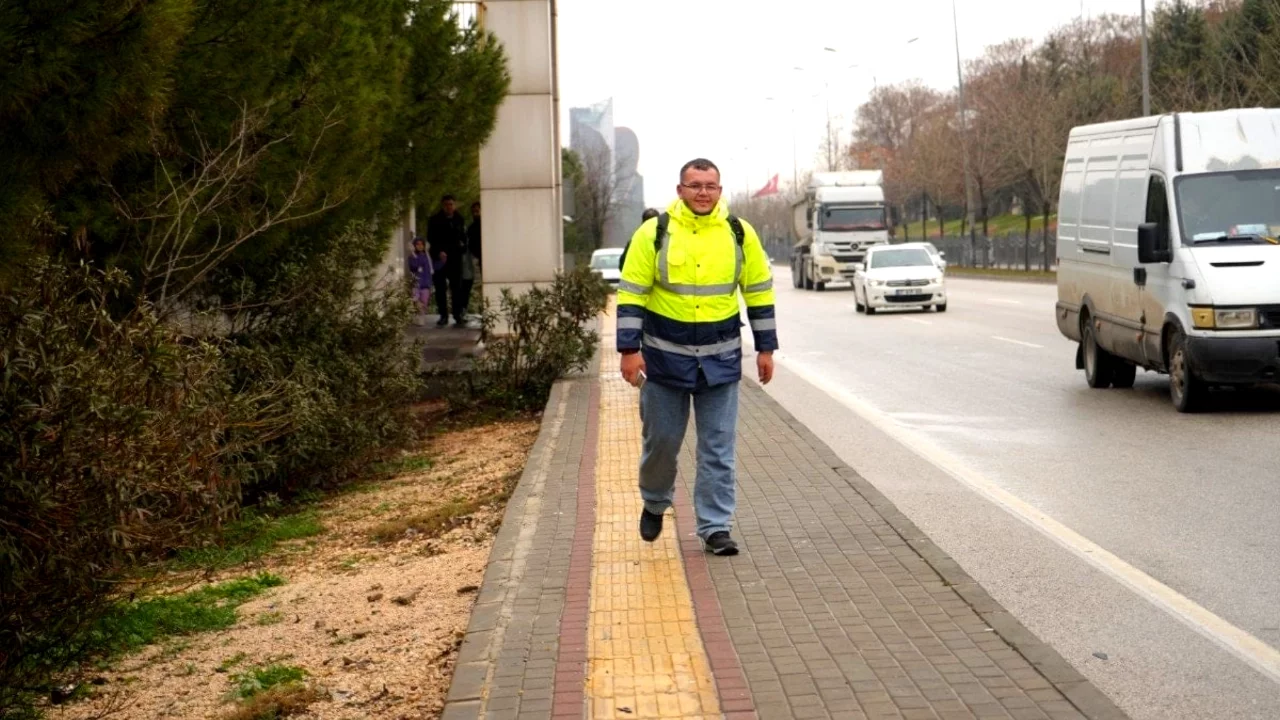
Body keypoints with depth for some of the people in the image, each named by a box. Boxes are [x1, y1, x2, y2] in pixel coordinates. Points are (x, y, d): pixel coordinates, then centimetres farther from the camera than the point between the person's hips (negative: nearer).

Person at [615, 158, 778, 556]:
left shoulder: (739, 233, 0)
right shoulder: (653, 233, -6)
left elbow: (759, 290, 8)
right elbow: (631, 293, -4)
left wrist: (765, 348, 7)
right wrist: (630, 349, -11)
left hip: (721, 359, 1)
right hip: (665, 356, -1)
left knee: (718, 448, 2)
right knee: (661, 439, 9)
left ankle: (715, 527, 10)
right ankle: (654, 504, 35)